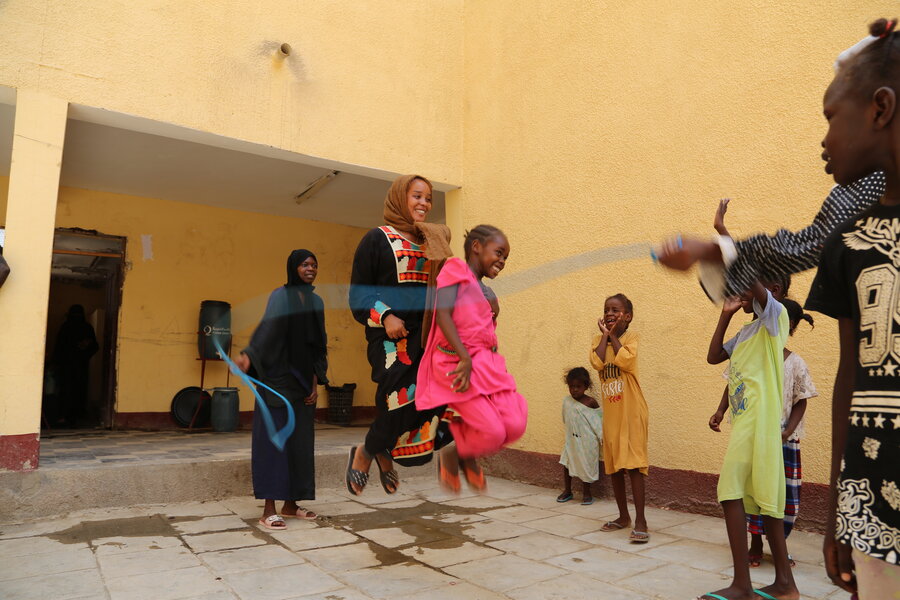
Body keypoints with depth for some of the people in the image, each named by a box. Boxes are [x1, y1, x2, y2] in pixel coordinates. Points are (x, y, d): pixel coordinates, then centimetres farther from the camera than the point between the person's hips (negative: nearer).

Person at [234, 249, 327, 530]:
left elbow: (319, 345, 13)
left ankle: (290, 504, 20)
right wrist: (248, 356, -40)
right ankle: (269, 510, 3)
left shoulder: (317, 302, 12)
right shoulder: (280, 296, -6)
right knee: (274, 438, -4)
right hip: (278, 378, -6)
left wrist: (316, 381, 6)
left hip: (303, 381, 6)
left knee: (301, 441, 9)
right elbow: (268, 326, -24)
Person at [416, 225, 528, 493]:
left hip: (487, 363, 8)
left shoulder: (487, 293, 21)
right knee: (493, 433, -11)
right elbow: (443, 315, -16)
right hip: (457, 363, -8)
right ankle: (451, 455, 19)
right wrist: (465, 358, -22)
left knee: (515, 425, -5)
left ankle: (468, 457, 21)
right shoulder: (456, 271, -2)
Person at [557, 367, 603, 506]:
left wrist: (601, 435, -4)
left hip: (587, 441, -4)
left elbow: (600, 417, -3)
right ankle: (567, 491, 24)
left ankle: (587, 493, 22)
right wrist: (570, 431, 11)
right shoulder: (566, 401, 1)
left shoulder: (591, 402, -12)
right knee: (566, 463, 6)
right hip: (571, 439, 4)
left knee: (586, 465, 4)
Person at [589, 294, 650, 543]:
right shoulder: (599, 339, 8)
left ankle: (640, 521, -3)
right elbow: (597, 363, -13)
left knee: (633, 463, -8)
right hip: (610, 412, 5)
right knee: (613, 465, 11)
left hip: (631, 410, -5)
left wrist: (613, 335, -10)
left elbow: (625, 361, -23)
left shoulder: (631, 337, -3)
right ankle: (623, 516, 25)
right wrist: (605, 335, -6)